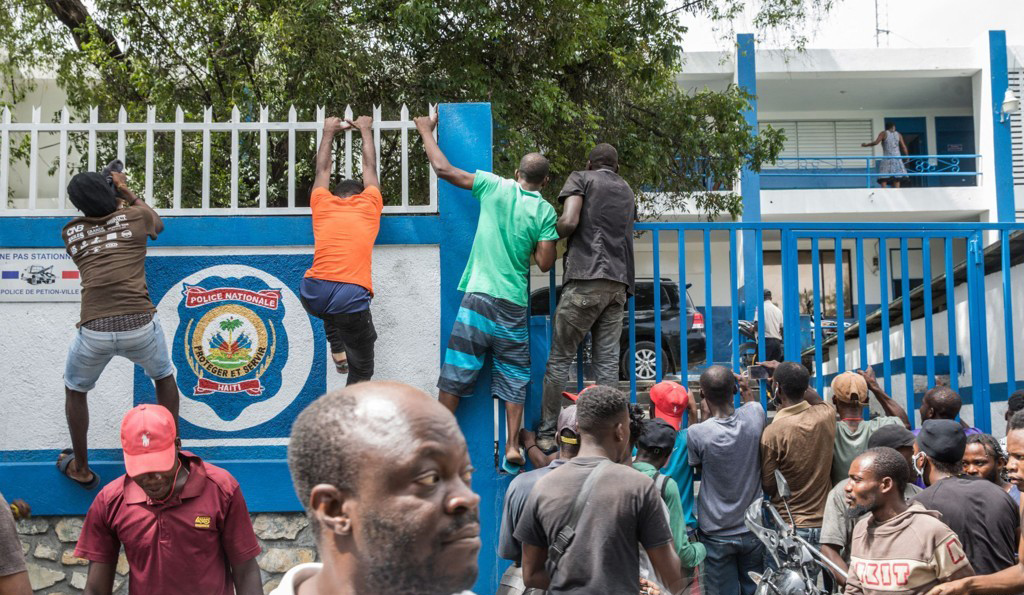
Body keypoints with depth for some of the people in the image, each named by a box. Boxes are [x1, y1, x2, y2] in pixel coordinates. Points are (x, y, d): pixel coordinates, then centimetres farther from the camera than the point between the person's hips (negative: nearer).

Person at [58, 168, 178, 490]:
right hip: (139, 325, 0)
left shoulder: (71, 232, 13)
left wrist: (117, 200, 40)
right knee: (164, 377, 30)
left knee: (75, 391, 29)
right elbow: (158, 225, 34)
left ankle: (81, 469, 37)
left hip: (94, 331, 1)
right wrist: (129, 193, 42)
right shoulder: (137, 216, 9)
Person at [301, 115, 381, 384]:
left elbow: (322, 170, 38)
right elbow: (370, 168, 35)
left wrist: (329, 133, 51)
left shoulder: (323, 205, 18)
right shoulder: (369, 206, 16)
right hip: (351, 300, -3)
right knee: (361, 370, 15)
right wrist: (366, 131, 50)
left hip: (312, 297, 3)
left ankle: (337, 351, 30)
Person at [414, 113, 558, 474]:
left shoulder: (495, 187, 0)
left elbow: (443, 169, 5)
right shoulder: (544, 211, 0)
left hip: (478, 297, 0)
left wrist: (427, 131, 19)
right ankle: (512, 448, 1)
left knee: (456, 375, 4)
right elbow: (545, 263, -2)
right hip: (514, 305, 0)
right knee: (514, 377, 10)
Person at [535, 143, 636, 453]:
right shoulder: (627, 192, 24)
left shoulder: (581, 178, 6)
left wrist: (549, 236, 10)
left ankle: (546, 434, 0)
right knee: (608, 361, 4)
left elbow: (569, 221, -8)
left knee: (560, 358, 0)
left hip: (586, 279, -5)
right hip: (619, 283, 5)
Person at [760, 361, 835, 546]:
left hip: (790, 527, -4)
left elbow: (768, 487, -5)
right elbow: (816, 398, 22)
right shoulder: (827, 415, -4)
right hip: (825, 524, 4)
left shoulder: (772, 433, -17)